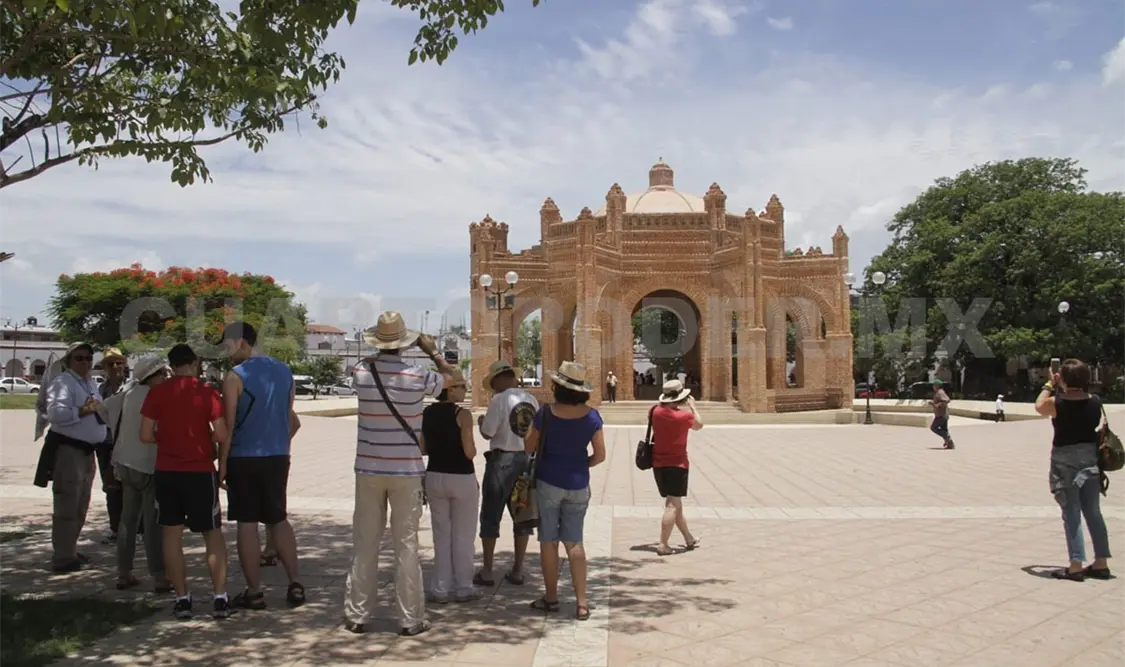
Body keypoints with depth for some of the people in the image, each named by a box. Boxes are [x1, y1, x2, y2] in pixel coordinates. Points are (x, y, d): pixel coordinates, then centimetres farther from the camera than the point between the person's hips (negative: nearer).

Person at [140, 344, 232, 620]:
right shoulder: (207, 392, -8)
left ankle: (182, 599, 12)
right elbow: (222, 435, -14)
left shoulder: (157, 392, -2)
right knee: (213, 533, 9)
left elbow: (146, 435, -2)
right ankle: (220, 598, 5)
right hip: (200, 472, -2)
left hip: (166, 471, 2)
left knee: (172, 534, 11)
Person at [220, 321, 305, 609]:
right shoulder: (284, 371, 8)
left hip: (244, 458, -5)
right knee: (278, 520, 16)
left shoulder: (235, 376, -11)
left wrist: (222, 462, -3)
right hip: (278, 457, 6)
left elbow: (228, 424, -11)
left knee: (247, 524, 4)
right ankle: (295, 584, 11)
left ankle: (254, 592, 11)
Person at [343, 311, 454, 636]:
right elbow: (450, 376, 9)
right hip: (406, 471, -2)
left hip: (369, 470, 2)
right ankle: (410, 619, 11)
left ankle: (356, 616, 18)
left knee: (364, 543, 11)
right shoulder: (417, 377, -11)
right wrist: (431, 350, 14)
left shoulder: (361, 373, -6)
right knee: (406, 545, 5)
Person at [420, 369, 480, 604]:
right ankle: (463, 588, 17)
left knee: (441, 535, 14)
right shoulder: (462, 414, -15)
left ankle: (440, 589, 18)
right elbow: (470, 452, -18)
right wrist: (472, 447, 3)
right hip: (462, 479, -5)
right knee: (463, 537, 9)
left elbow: (422, 449, 3)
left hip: (435, 477, 5)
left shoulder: (427, 413, 1)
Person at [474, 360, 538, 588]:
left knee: (491, 516, 6)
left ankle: (487, 571, 12)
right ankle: (517, 570, 19)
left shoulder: (499, 400, -14)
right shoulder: (532, 400, 3)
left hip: (502, 460, -5)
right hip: (527, 459, 6)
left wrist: (481, 421, 6)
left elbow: (487, 433, -13)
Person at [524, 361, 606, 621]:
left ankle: (551, 598, 18)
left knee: (548, 540, 10)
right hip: (578, 485, 2)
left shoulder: (546, 413, -11)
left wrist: (527, 425, 15)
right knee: (574, 541, 10)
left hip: (548, 482, -2)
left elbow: (529, 447, -2)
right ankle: (581, 602, 5)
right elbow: (599, 455, -2)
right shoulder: (591, 415, -6)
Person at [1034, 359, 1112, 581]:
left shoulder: (1057, 403, -16)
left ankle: (1076, 566, 0)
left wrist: (1049, 385, 14)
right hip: (1090, 456, 5)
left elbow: (1039, 406, 5)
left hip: (1065, 458, -5)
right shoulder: (1095, 402, -2)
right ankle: (1101, 563, 19)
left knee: (1072, 513, 0)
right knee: (1093, 511, 12)